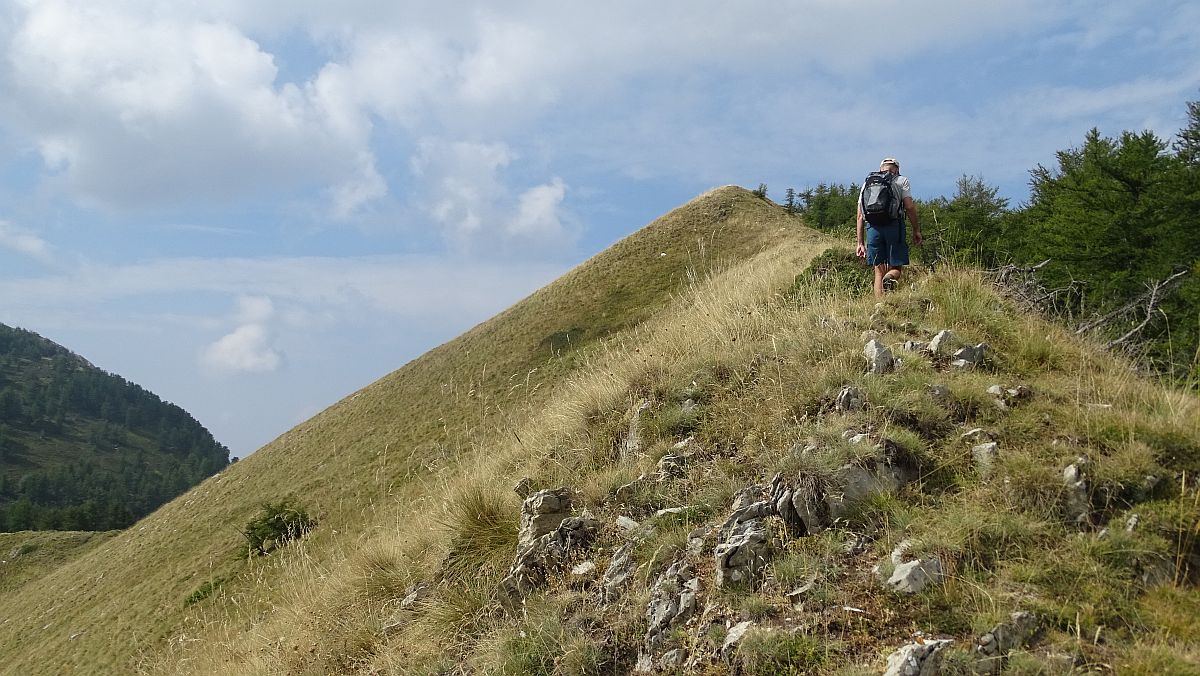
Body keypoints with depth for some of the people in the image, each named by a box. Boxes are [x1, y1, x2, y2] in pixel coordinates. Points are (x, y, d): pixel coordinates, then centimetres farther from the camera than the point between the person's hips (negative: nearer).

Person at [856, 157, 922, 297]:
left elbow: (860, 216, 16)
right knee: (897, 268, 2)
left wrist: (861, 242, 16)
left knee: (879, 271, 7)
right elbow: (909, 207, -2)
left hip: (872, 227, 3)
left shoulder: (867, 183, 21)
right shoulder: (901, 181, 12)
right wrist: (916, 230, 5)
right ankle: (890, 279, -33)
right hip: (894, 226, -3)